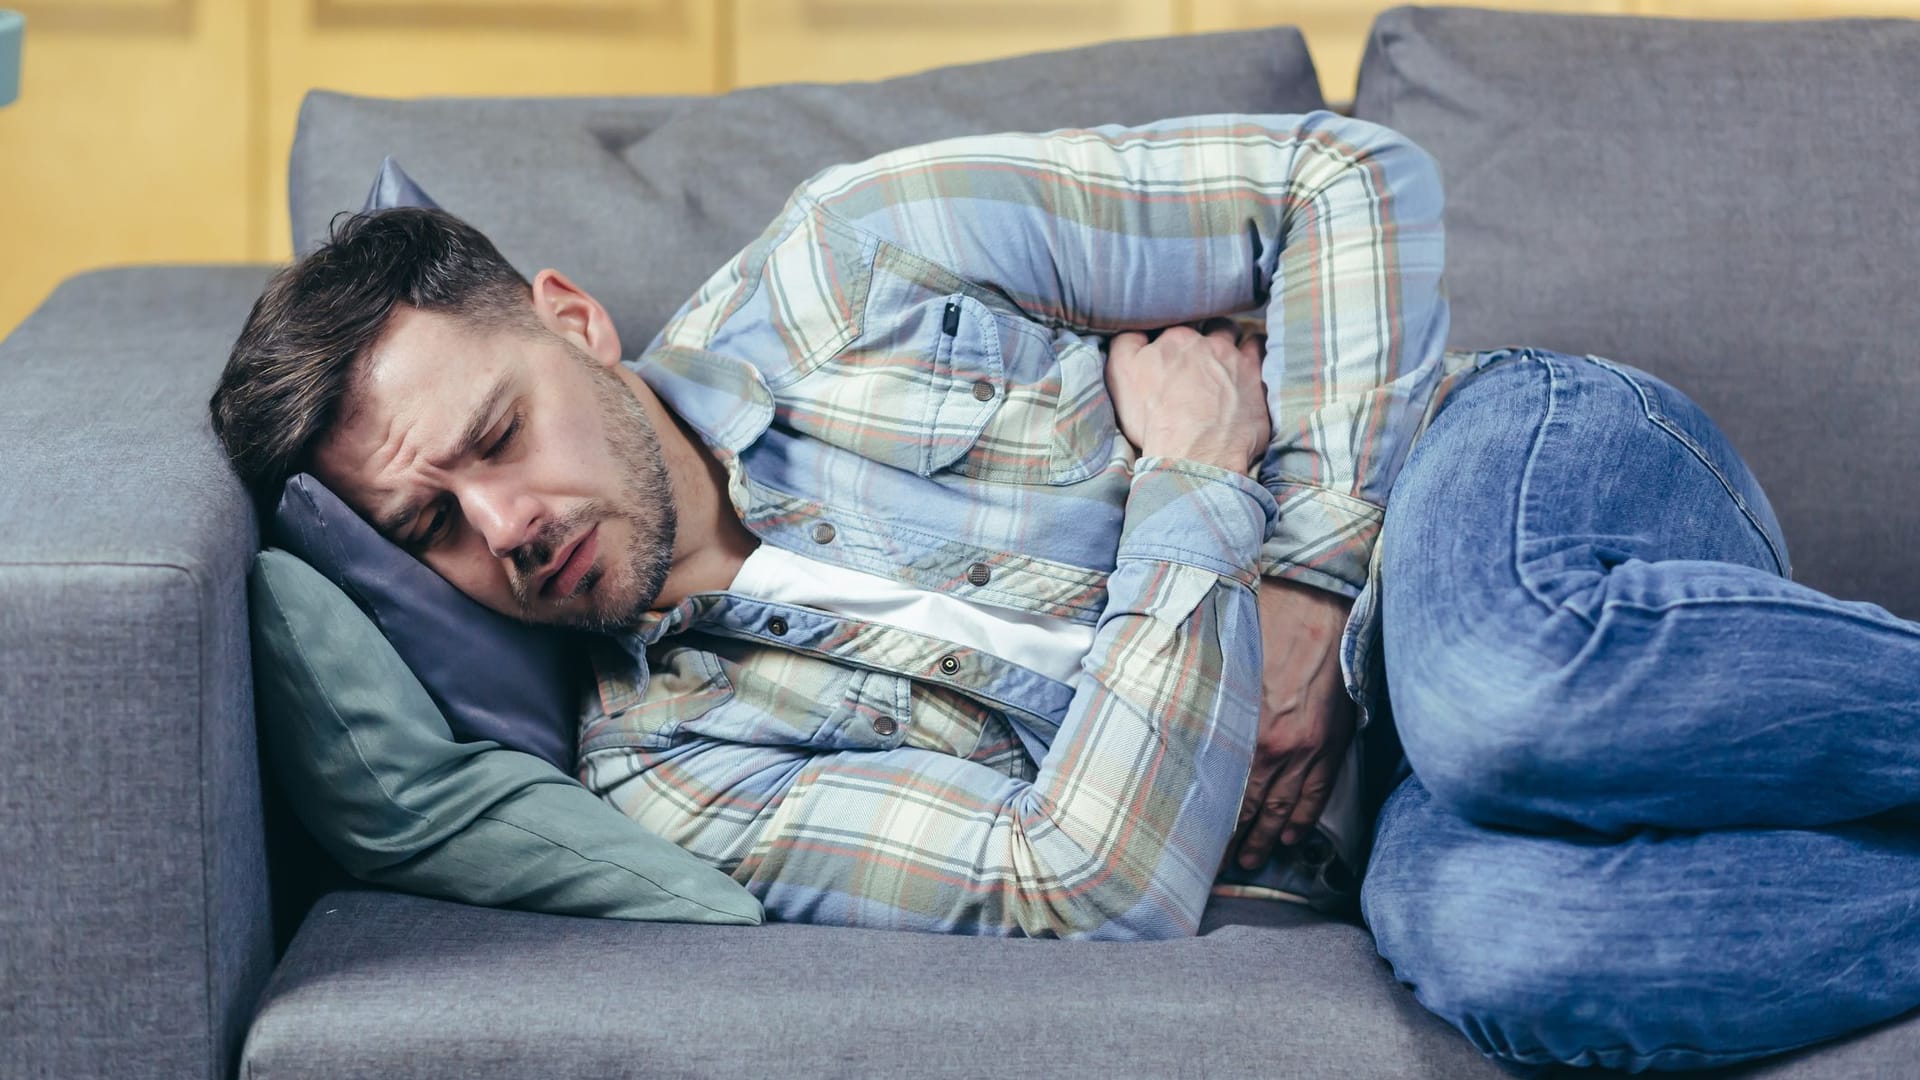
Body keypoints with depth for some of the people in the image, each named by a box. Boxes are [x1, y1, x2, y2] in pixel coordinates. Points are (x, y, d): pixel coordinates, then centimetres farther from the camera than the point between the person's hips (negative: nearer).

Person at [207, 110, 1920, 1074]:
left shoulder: (860, 266, -1)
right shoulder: (670, 770, 1)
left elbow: (1352, 182, 2)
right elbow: (1093, 892, -12)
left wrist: (1313, 576, -10)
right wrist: (1197, 490, -11)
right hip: (1394, 811, 2)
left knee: (1500, 683, -41)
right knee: (1494, 937, -39)